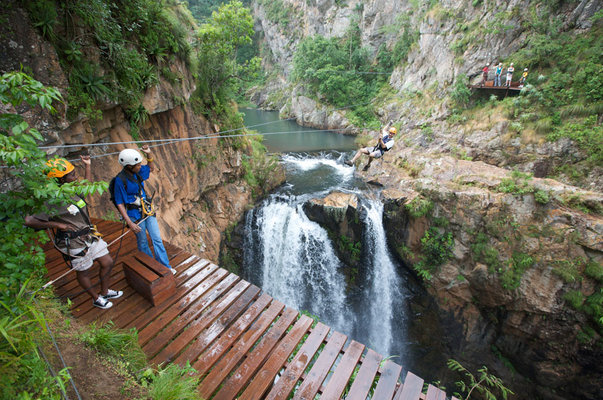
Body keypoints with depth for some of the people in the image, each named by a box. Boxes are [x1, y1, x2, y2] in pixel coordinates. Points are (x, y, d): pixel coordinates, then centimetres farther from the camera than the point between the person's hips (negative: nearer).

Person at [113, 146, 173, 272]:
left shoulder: (138, 171, -2)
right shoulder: (120, 180, -19)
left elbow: (151, 168, 19)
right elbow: (120, 204, -15)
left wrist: (148, 154, 1)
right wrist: (130, 223, -19)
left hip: (147, 210, 6)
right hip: (135, 215, -6)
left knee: (157, 239, 9)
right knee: (143, 243, 12)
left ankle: (165, 266, 19)